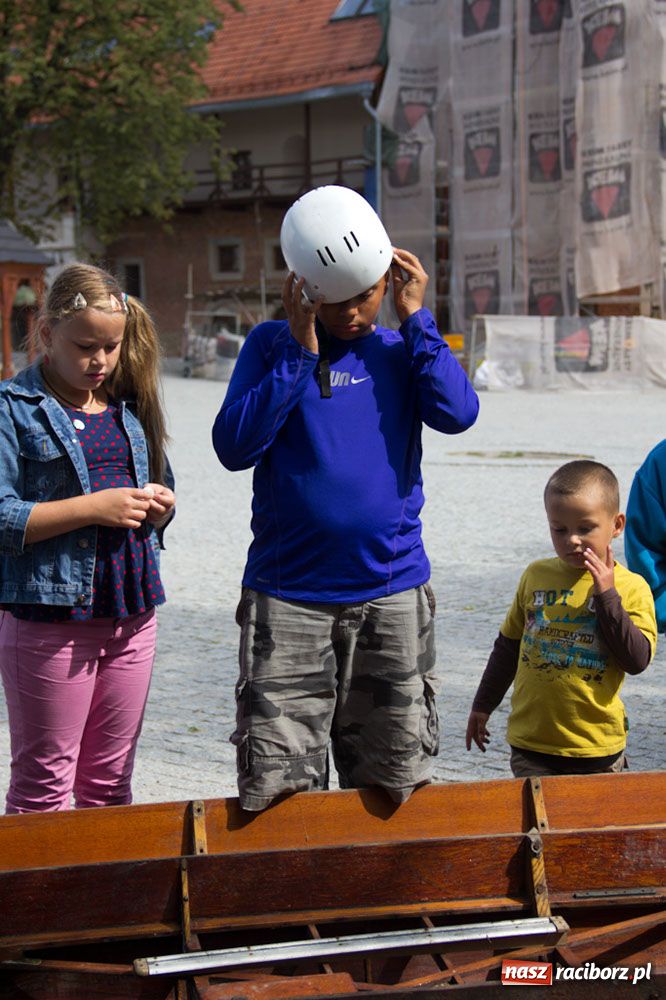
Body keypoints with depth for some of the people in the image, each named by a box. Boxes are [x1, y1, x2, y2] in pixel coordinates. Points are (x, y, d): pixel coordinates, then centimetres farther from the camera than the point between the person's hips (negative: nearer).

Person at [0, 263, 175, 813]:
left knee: (111, 784, 13)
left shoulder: (130, 407, 12)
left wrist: (160, 503, -1)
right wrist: (94, 507, -20)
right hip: (48, 618, -5)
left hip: (131, 617, 5)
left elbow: (160, 490, 23)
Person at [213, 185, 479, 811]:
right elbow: (234, 446, -9)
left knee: (394, 785, 8)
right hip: (288, 596, -2)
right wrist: (300, 349, -10)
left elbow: (456, 413, -10)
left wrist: (415, 318, -5)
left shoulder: (402, 351, 9)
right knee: (276, 789, -6)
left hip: (392, 591, 2)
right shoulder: (272, 346, 4)